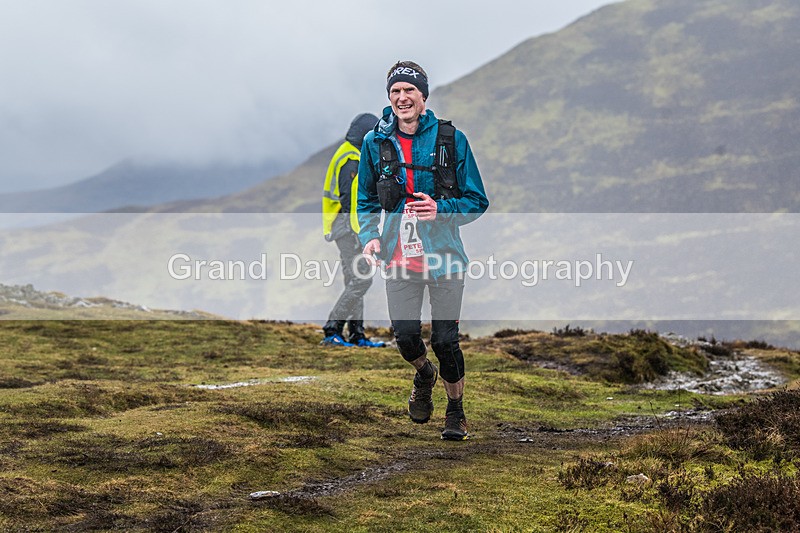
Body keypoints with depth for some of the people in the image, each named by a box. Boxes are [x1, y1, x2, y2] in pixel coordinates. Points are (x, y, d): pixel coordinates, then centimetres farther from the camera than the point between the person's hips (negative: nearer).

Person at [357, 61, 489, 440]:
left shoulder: (450, 139, -3)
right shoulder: (375, 143, 5)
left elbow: (478, 202, 0)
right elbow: (367, 201, 16)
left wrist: (440, 209, -17)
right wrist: (369, 236, -3)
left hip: (444, 255, -2)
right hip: (399, 257, 2)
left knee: (445, 340, -2)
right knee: (405, 335, -5)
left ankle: (456, 413, 20)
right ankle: (424, 375, 32)